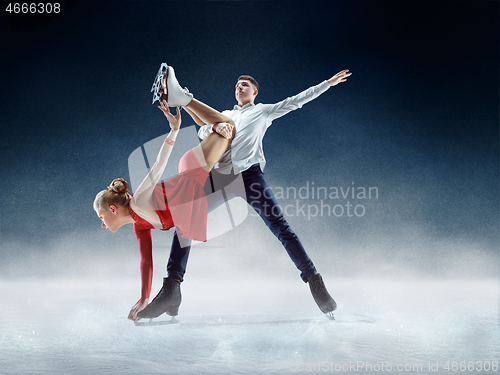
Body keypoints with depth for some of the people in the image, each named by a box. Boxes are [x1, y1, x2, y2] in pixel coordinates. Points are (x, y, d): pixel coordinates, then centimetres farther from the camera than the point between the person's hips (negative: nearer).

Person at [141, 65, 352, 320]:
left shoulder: (263, 111, 23)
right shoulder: (225, 115, 33)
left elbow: (297, 101, 20)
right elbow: (203, 131, 20)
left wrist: (329, 83, 17)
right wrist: (210, 128, -3)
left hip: (249, 173, -3)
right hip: (220, 175, 3)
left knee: (279, 226, -15)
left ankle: (314, 282, -15)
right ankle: (172, 287, -10)